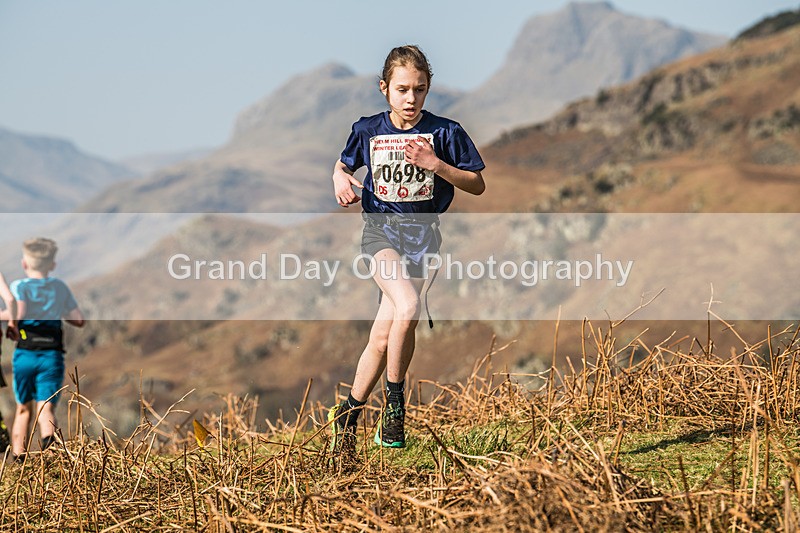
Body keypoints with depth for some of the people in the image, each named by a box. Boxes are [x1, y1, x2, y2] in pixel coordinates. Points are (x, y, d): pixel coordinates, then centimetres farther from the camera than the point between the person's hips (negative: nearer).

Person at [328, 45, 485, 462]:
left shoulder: (444, 132, -2)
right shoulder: (368, 130, 3)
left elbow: (477, 185, -1)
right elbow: (343, 164, 21)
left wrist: (436, 165, -16)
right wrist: (340, 179, -3)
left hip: (423, 234, 1)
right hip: (380, 228, 0)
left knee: (382, 337, -1)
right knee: (407, 308, -28)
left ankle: (348, 415, 18)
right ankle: (395, 398, -10)